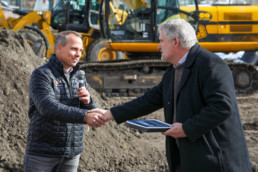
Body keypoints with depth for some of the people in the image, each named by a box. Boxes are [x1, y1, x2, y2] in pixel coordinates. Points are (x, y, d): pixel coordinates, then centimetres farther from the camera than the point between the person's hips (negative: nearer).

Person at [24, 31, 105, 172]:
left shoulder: (79, 77, 10)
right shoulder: (41, 75, -10)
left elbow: (91, 114, 11)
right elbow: (48, 107, -27)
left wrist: (87, 101, -13)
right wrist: (84, 116, -38)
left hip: (72, 154, 6)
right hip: (42, 151, -6)